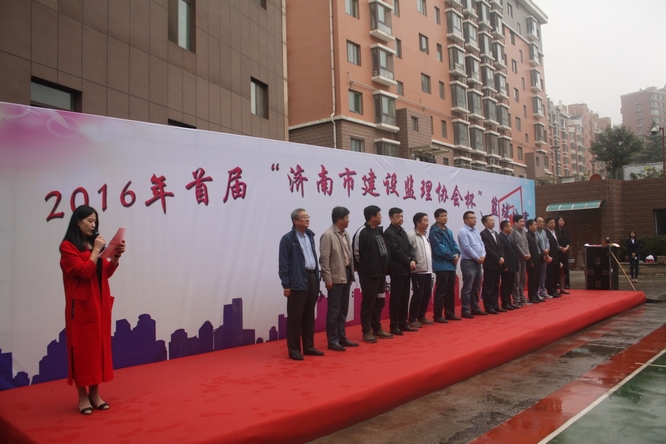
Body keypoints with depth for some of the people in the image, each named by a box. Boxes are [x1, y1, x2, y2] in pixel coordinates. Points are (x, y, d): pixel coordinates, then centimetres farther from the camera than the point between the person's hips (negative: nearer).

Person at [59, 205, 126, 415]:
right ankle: (82, 396, 8)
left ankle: (95, 393, 17)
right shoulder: (68, 246, -8)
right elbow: (84, 271, -18)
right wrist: (96, 251, -15)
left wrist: (115, 256, -4)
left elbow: (106, 273, 11)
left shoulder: (94, 243, 13)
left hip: (100, 303, 7)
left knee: (99, 346, 9)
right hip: (81, 305, -7)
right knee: (82, 348, -1)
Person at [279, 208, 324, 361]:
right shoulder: (288, 239, -6)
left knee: (309, 316, 13)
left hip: (312, 279, 7)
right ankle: (294, 349, 9)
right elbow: (283, 264, -9)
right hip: (297, 282, -7)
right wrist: (286, 285, -12)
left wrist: (316, 279, 12)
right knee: (295, 317, 0)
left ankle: (309, 346, 23)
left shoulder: (310, 236, 15)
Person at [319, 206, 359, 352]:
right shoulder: (328, 235, -12)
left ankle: (341, 337, 24)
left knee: (344, 309, 14)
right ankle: (332, 340, 8)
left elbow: (349, 255, 12)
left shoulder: (346, 234, 11)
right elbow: (324, 259, -14)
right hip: (335, 278, -8)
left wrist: (351, 274, 10)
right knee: (334, 310, 0)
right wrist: (328, 279, -17)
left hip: (346, 276, 8)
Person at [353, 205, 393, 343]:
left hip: (381, 273, 8)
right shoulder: (362, 232, -14)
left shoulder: (379, 231, 12)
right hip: (369, 274, -8)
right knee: (368, 302, -1)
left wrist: (383, 268, 11)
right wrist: (365, 266, -4)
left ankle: (377, 329, 25)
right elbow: (356, 252, -14)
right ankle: (367, 331, 8)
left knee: (379, 302, 14)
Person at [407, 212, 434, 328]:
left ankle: (421, 317, 24)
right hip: (418, 271, -8)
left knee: (427, 294, 11)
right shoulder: (411, 235, -12)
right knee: (418, 294, -3)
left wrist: (430, 266, 14)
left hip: (428, 270, 8)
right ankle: (412, 319, 6)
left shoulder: (426, 236, 16)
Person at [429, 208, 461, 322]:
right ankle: (438, 315, 1)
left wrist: (457, 254, -7)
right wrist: (452, 257, -13)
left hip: (451, 265, 8)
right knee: (441, 292, -5)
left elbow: (454, 244, 13)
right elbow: (439, 248, -17)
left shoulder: (449, 231, 17)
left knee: (451, 291, 14)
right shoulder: (434, 232, -10)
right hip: (441, 266, -8)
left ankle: (450, 313, 23)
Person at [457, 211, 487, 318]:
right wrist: (478, 258, -12)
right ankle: (465, 310, -1)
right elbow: (467, 248, -17)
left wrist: (483, 256, -3)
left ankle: (475, 308, 22)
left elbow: (481, 244, 14)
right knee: (468, 288, -6)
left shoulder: (476, 231, 15)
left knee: (476, 287, 13)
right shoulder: (463, 231, -11)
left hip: (478, 262, 9)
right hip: (468, 262, -9)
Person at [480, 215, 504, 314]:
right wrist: (498, 259, -14)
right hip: (489, 264, -8)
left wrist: (502, 257, -2)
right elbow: (488, 249, -16)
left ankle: (495, 305, 16)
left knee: (496, 286, 11)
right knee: (488, 286, -3)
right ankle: (488, 307, 1)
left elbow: (501, 247, 15)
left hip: (497, 264, 8)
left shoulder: (495, 233, 18)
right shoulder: (483, 234, -9)